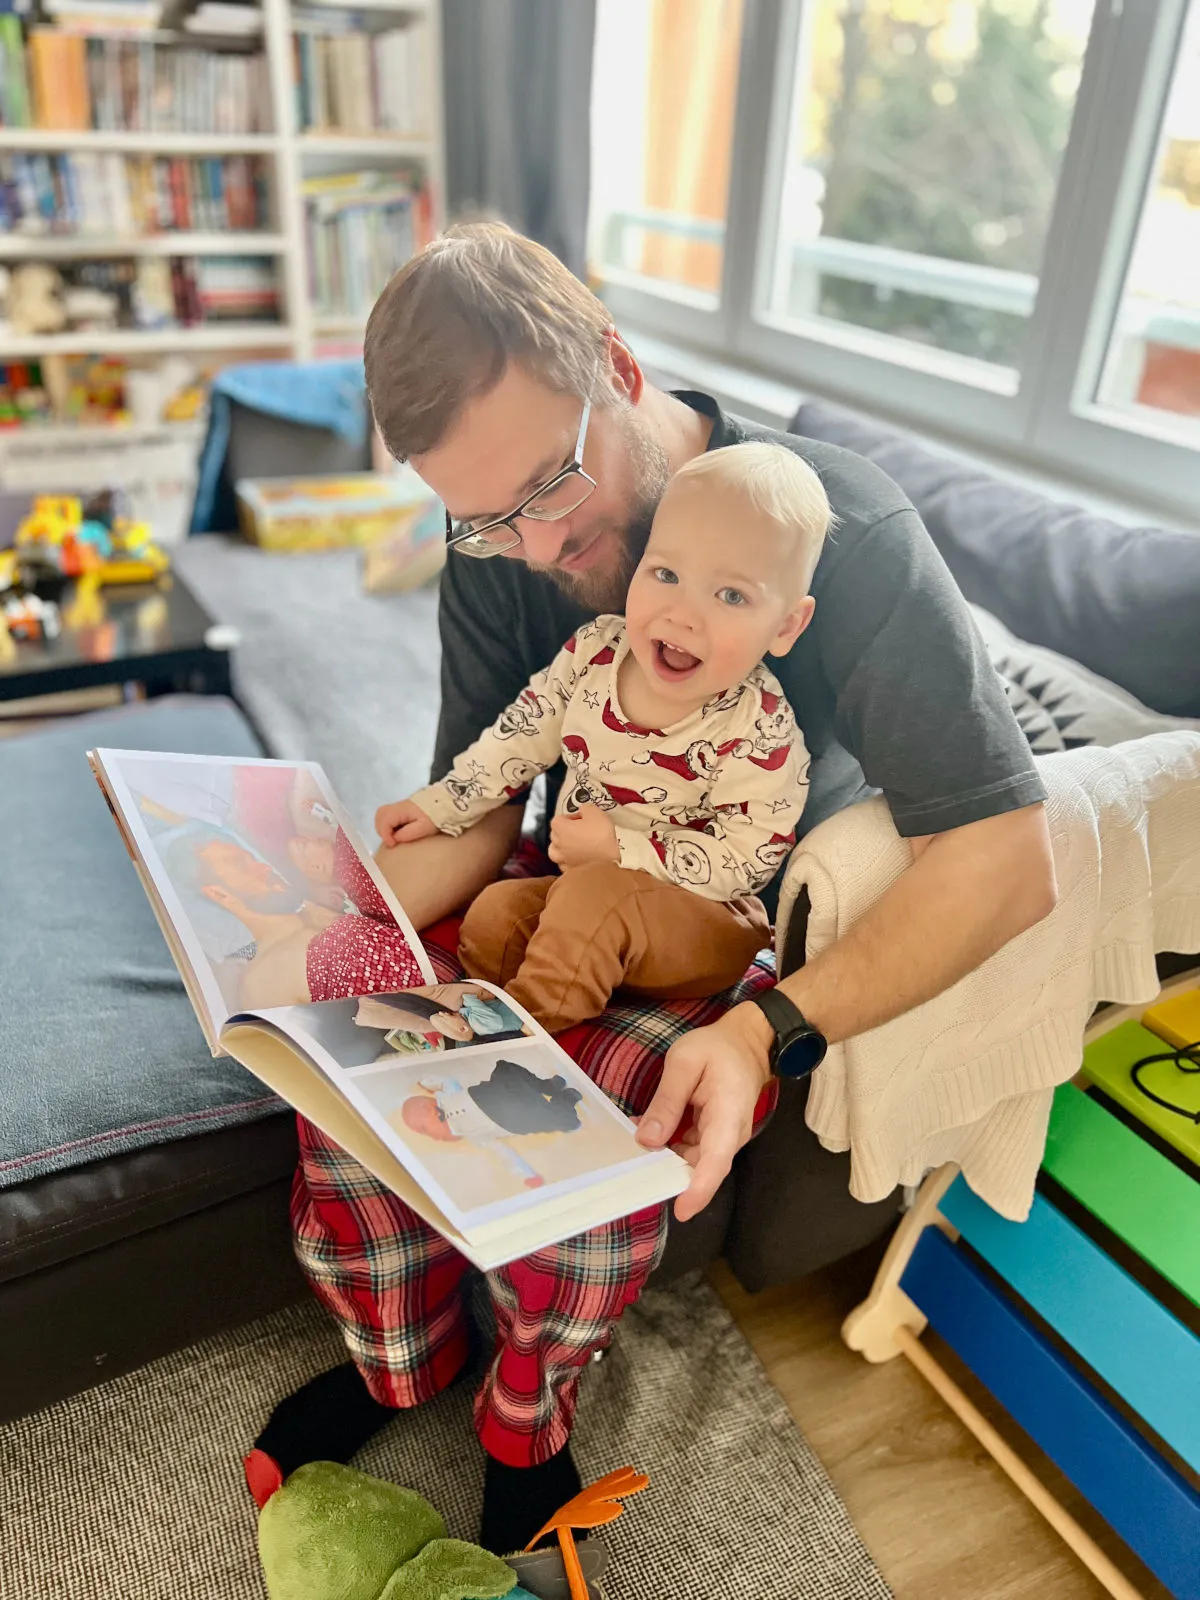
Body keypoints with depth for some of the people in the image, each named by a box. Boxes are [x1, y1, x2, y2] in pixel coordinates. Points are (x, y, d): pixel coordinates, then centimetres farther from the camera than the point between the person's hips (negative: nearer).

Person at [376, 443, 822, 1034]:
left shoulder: (759, 731, -24)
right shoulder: (595, 649, -9)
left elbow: (747, 858, -19)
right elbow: (521, 736, 6)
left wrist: (619, 849, -22)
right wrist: (438, 806, 8)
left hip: (709, 922, -5)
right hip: (584, 885, 6)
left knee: (595, 896, -31)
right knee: (495, 912, -16)